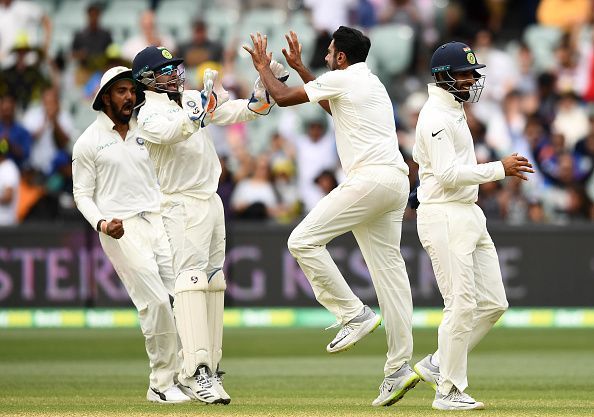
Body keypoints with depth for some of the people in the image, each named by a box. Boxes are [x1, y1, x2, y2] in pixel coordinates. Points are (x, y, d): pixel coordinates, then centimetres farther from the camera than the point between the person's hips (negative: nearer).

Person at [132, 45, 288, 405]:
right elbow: (172, 132, -32)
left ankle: (209, 368, 13)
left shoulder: (192, 100, 13)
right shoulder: (148, 114, -10)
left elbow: (241, 112, 11)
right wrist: (206, 101, -38)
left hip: (212, 200, 9)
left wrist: (266, 87, -5)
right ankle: (195, 371, -27)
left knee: (215, 284, 9)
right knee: (192, 280, -18)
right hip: (183, 206, -9)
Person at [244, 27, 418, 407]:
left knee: (304, 240, -7)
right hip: (396, 182, 9)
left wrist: (263, 67, 20)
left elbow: (283, 97, 2)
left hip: (369, 179, -9)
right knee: (389, 270, 5)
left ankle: (354, 314, -9)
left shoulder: (343, 79, -2)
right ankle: (399, 368, 0)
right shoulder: (371, 83, 25)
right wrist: (299, 67, 47)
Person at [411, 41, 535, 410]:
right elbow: (448, 174, -22)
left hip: (470, 215, 10)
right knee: (462, 305, -8)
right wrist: (499, 169, -20)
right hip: (444, 217, -10)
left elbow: (420, 154, 29)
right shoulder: (436, 117, -14)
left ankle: (438, 364, 17)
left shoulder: (454, 111, 17)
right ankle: (449, 391, 1)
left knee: (493, 303, 7)